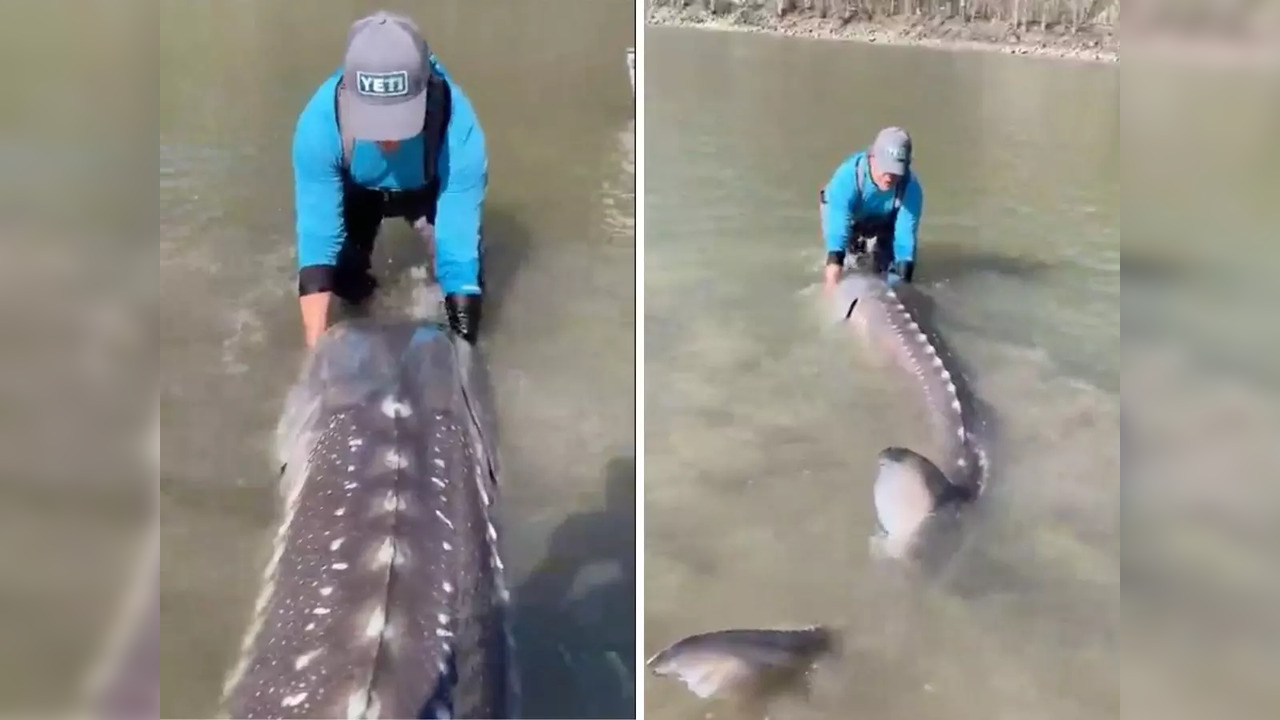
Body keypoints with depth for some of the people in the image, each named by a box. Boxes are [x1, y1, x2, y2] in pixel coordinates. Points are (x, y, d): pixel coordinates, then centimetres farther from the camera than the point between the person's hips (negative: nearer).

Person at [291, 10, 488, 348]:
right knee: (344, 278, -11)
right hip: (359, 191, 1)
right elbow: (317, 235, -37)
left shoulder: (459, 129, -43)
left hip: (432, 191, -1)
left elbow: (460, 243, -42)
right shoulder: (319, 124, -40)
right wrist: (317, 346, -41)